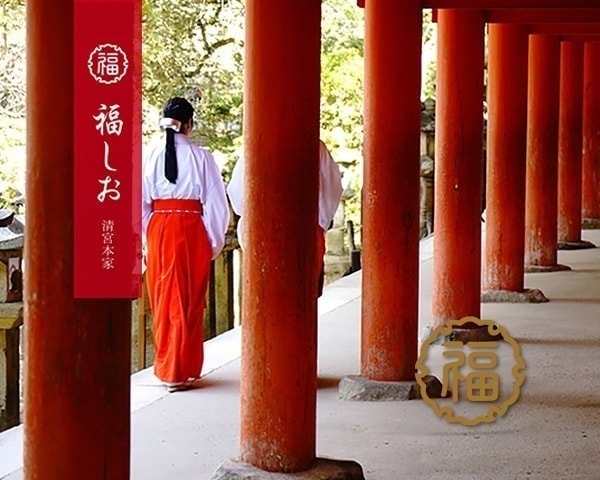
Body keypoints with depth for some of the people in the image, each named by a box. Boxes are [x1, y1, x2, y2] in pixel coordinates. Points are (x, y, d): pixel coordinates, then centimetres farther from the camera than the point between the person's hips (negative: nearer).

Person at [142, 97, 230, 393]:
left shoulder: (150, 156, -1)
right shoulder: (201, 157, -5)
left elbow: (140, 201, 1)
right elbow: (215, 202, -4)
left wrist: (146, 238, 10)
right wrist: (214, 241, 6)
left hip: (157, 229, 2)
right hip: (191, 230, -2)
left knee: (162, 299, 13)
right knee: (187, 301, 6)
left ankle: (164, 366, 21)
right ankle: (179, 371, 7)